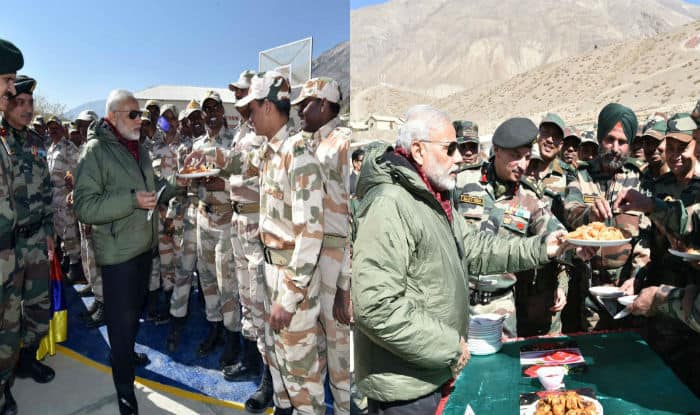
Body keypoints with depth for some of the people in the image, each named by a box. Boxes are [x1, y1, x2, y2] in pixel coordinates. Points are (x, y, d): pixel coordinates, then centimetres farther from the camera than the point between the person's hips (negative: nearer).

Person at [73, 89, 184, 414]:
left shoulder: (139, 149, 10)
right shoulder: (96, 151, -15)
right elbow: (84, 206, -22)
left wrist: (175, 183, 4)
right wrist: (132, 201, -28)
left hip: (145, 244, 8)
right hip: (117, 250, -7)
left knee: (136, 308, 22)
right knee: (121, 316, 3)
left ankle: (126, 352, 45)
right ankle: (124, 384, 18)